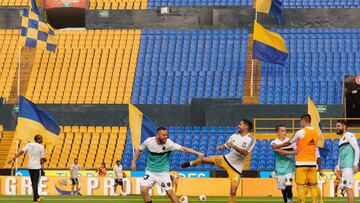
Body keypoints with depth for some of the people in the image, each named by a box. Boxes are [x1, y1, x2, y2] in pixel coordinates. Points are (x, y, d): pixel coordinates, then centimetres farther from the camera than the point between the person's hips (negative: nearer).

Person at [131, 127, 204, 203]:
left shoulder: (169, 143, -19)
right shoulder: (149, 141, -13)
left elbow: (183, 149, -27)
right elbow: (139, 150, 6)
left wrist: (197, 153, -37)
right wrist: (133, 162, 1)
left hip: (163, 172, -2)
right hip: (150, 171, 2)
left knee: (170, 193, -4)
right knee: (143, 190, -12)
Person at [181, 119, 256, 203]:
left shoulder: (251, 139, -17)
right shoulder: (234, 136, 1)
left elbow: (245, 152, -32)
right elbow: (225, 146, 9)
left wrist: (233, 146, -40)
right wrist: (221, 147, -15)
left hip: (236, 168, -5)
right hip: (226, 159, 5)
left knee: (233, 192, -10)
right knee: (203, 159, 9)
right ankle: (191, 164, 42)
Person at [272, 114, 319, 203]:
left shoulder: (300, 132, -9)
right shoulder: (316, 132, 8)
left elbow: (289, 143, 3)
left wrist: (277, 146, 20)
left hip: (301, 163, -5)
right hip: (312, 162, 5)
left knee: (301, 185, -1)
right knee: (313, 185, 7)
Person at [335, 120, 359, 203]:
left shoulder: (349, 136, -3)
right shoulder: (341, 140, 23)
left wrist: (355, 164, -16)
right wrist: (338, 167, 20)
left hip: (349, 167, -9)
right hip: (343, 167, 9)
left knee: (348, 187, -12)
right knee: (346, 188, 6)